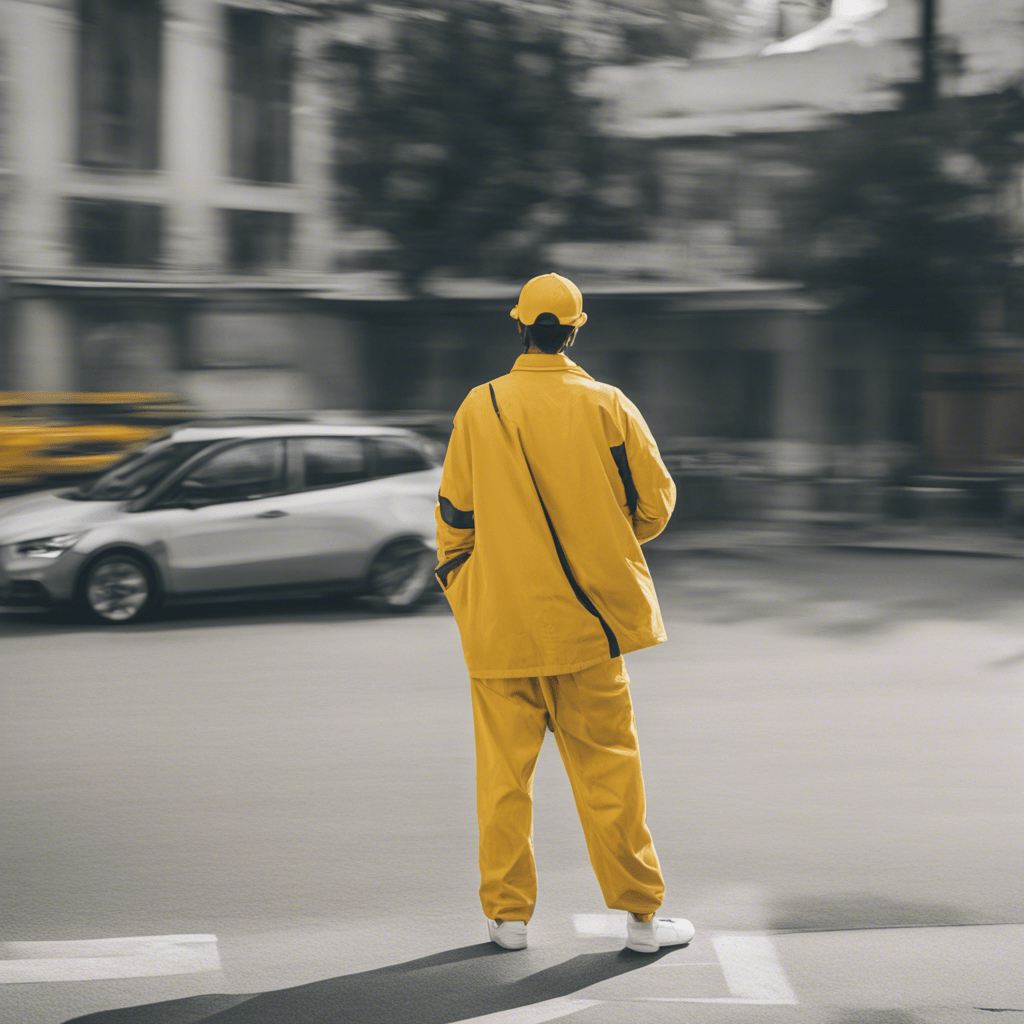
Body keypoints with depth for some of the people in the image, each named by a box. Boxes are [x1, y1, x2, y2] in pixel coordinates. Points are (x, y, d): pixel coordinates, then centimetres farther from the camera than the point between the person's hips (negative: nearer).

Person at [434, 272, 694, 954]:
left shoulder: (480, 408, -3)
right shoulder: (607, 406, -3)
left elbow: (455, 514, 2)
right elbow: (655, 502, 2)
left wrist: (455, 571, 21)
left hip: (500, 621, 0)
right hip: (587, 617, 0)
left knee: (504, 769, 8)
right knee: (607, 766, 5)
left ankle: (508, 914, 12)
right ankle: (641, 914, 9)